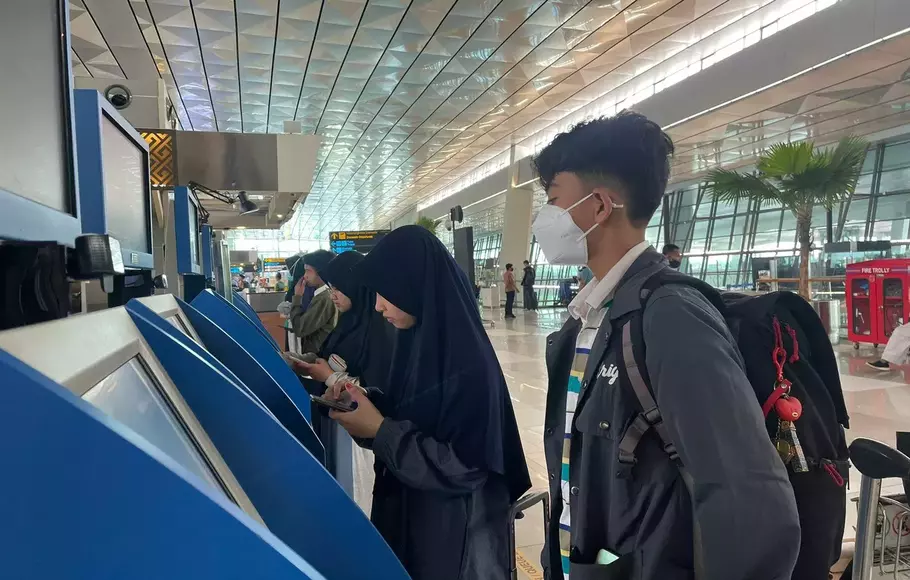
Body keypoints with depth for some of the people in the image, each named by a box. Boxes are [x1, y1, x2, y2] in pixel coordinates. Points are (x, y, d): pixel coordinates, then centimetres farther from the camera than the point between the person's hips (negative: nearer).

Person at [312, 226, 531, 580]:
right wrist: (367, 401, -9)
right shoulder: (418, 338, -1)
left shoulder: (468, 362, -26)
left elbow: (462, 466, -24)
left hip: (457, 526, -8)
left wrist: (379, 430, -23)